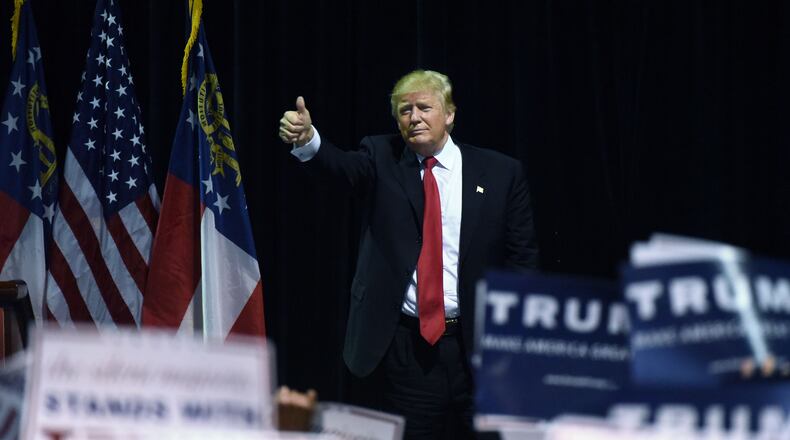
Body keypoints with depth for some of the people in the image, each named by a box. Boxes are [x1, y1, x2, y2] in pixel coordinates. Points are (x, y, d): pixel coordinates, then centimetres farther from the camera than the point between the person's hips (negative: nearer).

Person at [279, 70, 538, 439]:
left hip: (477, 342, 0)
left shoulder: (501, 173, 3)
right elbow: (344, 165, -17)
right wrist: (307, 140, -39)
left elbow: (522, 257, 4)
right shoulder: (382, 161, 4)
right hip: (406, 344, 0)